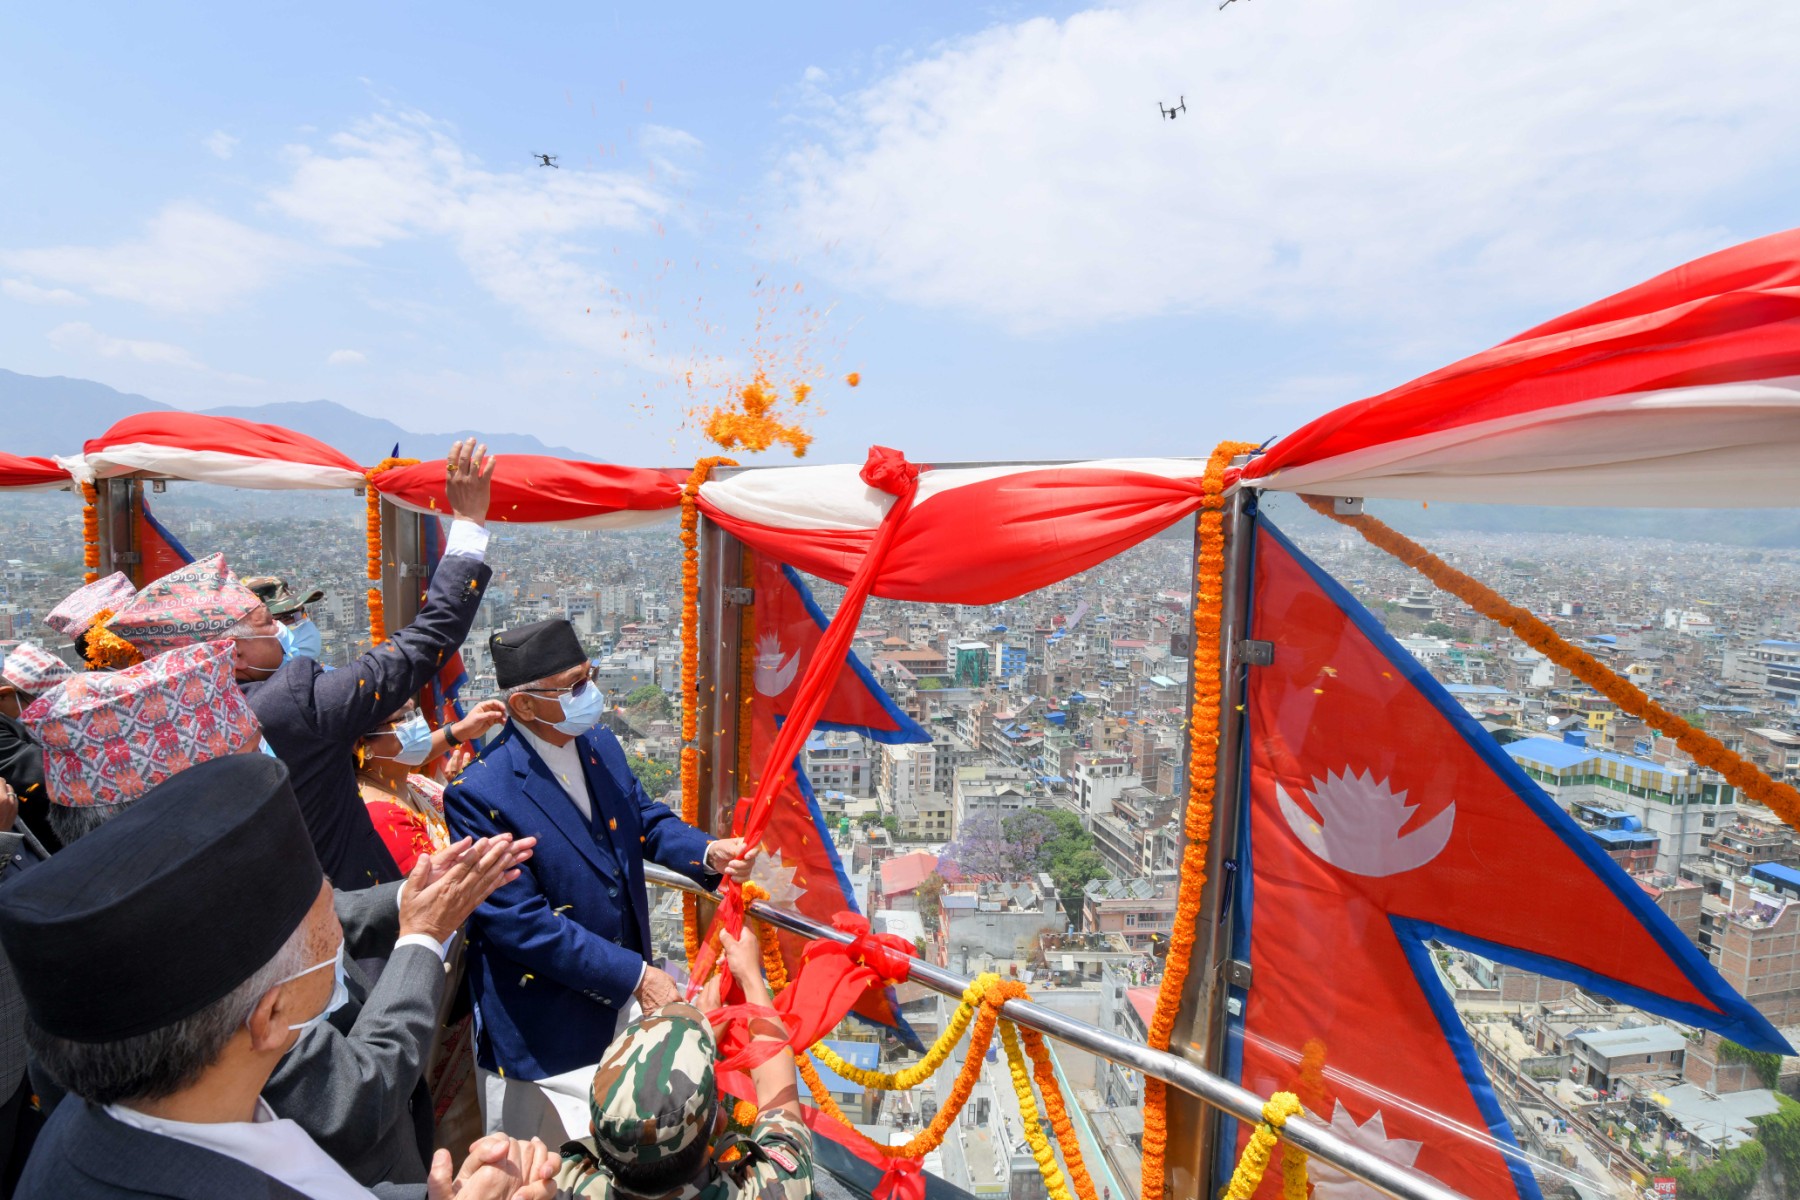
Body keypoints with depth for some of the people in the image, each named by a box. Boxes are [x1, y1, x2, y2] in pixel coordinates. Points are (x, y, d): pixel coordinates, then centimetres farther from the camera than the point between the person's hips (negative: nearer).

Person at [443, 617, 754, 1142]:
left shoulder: (601, 746, -3)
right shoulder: (480, 793, -25)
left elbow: (646, 819, 6)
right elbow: (520, 922, -24)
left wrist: (708, 853, -15)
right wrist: (635, 976, -23)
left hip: (622, 1001, 6)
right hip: (546, 1021, -6)